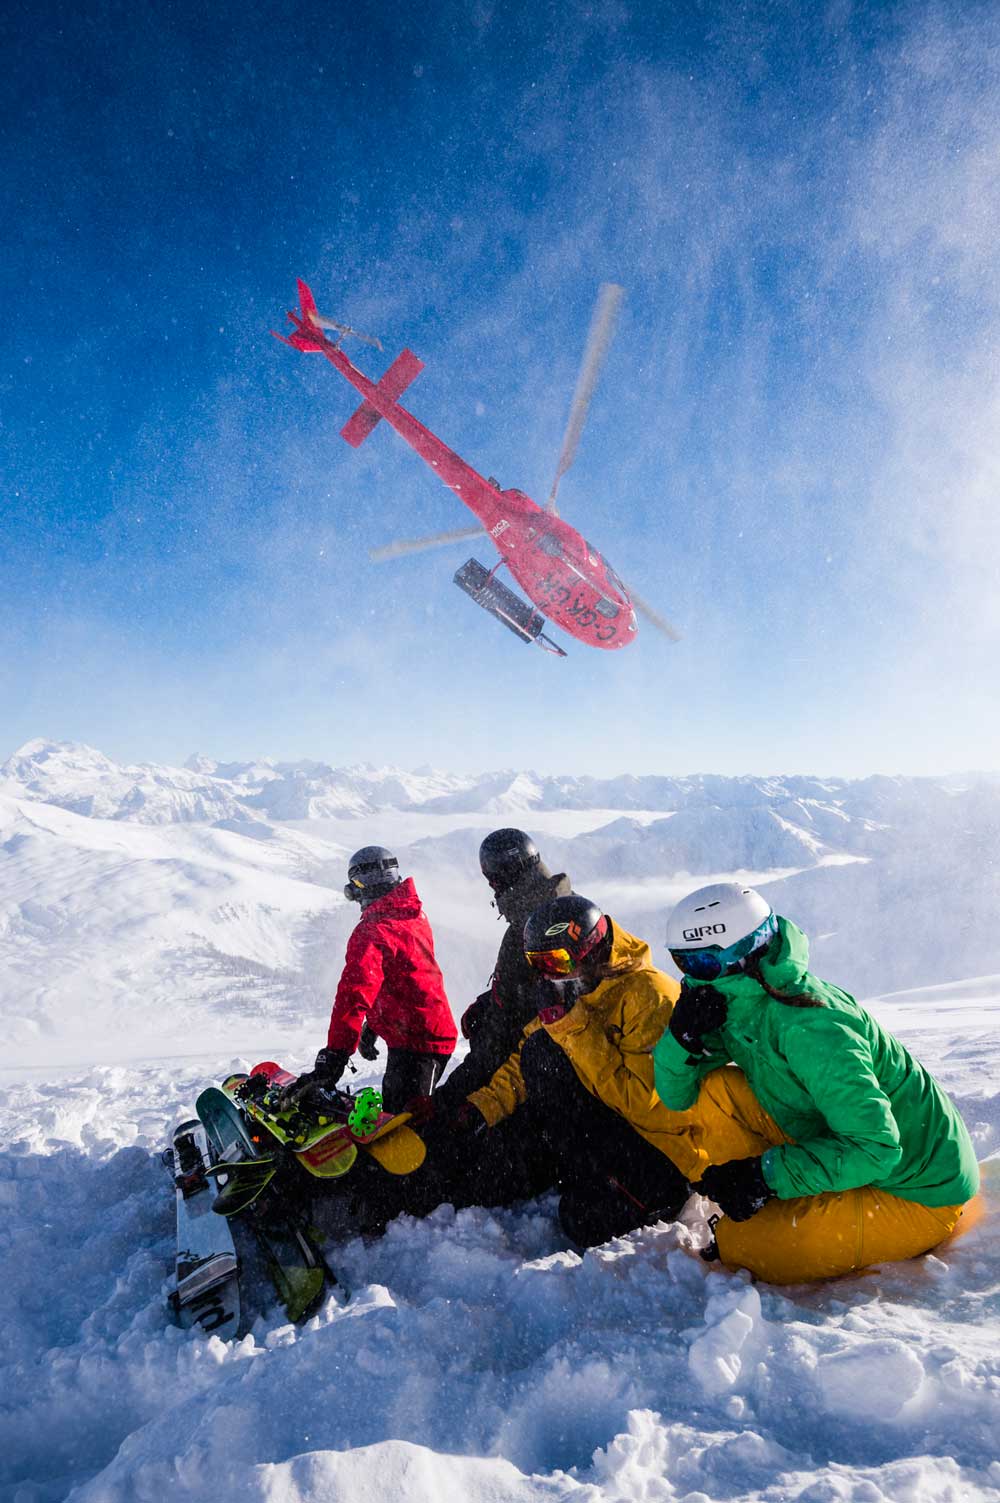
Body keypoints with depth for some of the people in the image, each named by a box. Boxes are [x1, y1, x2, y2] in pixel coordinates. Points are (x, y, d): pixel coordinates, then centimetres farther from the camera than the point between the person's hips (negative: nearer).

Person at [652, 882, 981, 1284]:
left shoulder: (808, 1028, -31)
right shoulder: (736, 1007, -5)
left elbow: (874, 1149, -30)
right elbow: (676, 1094, -1)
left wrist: (764, 1176, -30)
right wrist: (683, 1034, -22)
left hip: (918, 1194, -8)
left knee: (743, 1246, -20)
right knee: (714, 1089, -7)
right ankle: (772, 1212, 4)